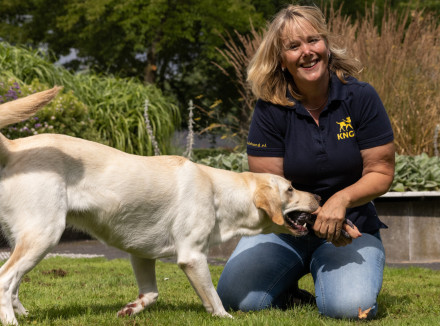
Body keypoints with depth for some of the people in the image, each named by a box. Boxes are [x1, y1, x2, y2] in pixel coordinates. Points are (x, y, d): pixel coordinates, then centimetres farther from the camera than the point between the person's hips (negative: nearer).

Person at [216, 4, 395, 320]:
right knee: (237, 299, -22)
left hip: (352, 226, -1)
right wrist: (316, 221, -25)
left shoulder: (360, 97, -7)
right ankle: (289, 293, 12)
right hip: (283, 227, 1)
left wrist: (341, 200, -26)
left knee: (349, 307, -29)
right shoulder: (270, 110, -8)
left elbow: (381, 172, -6)